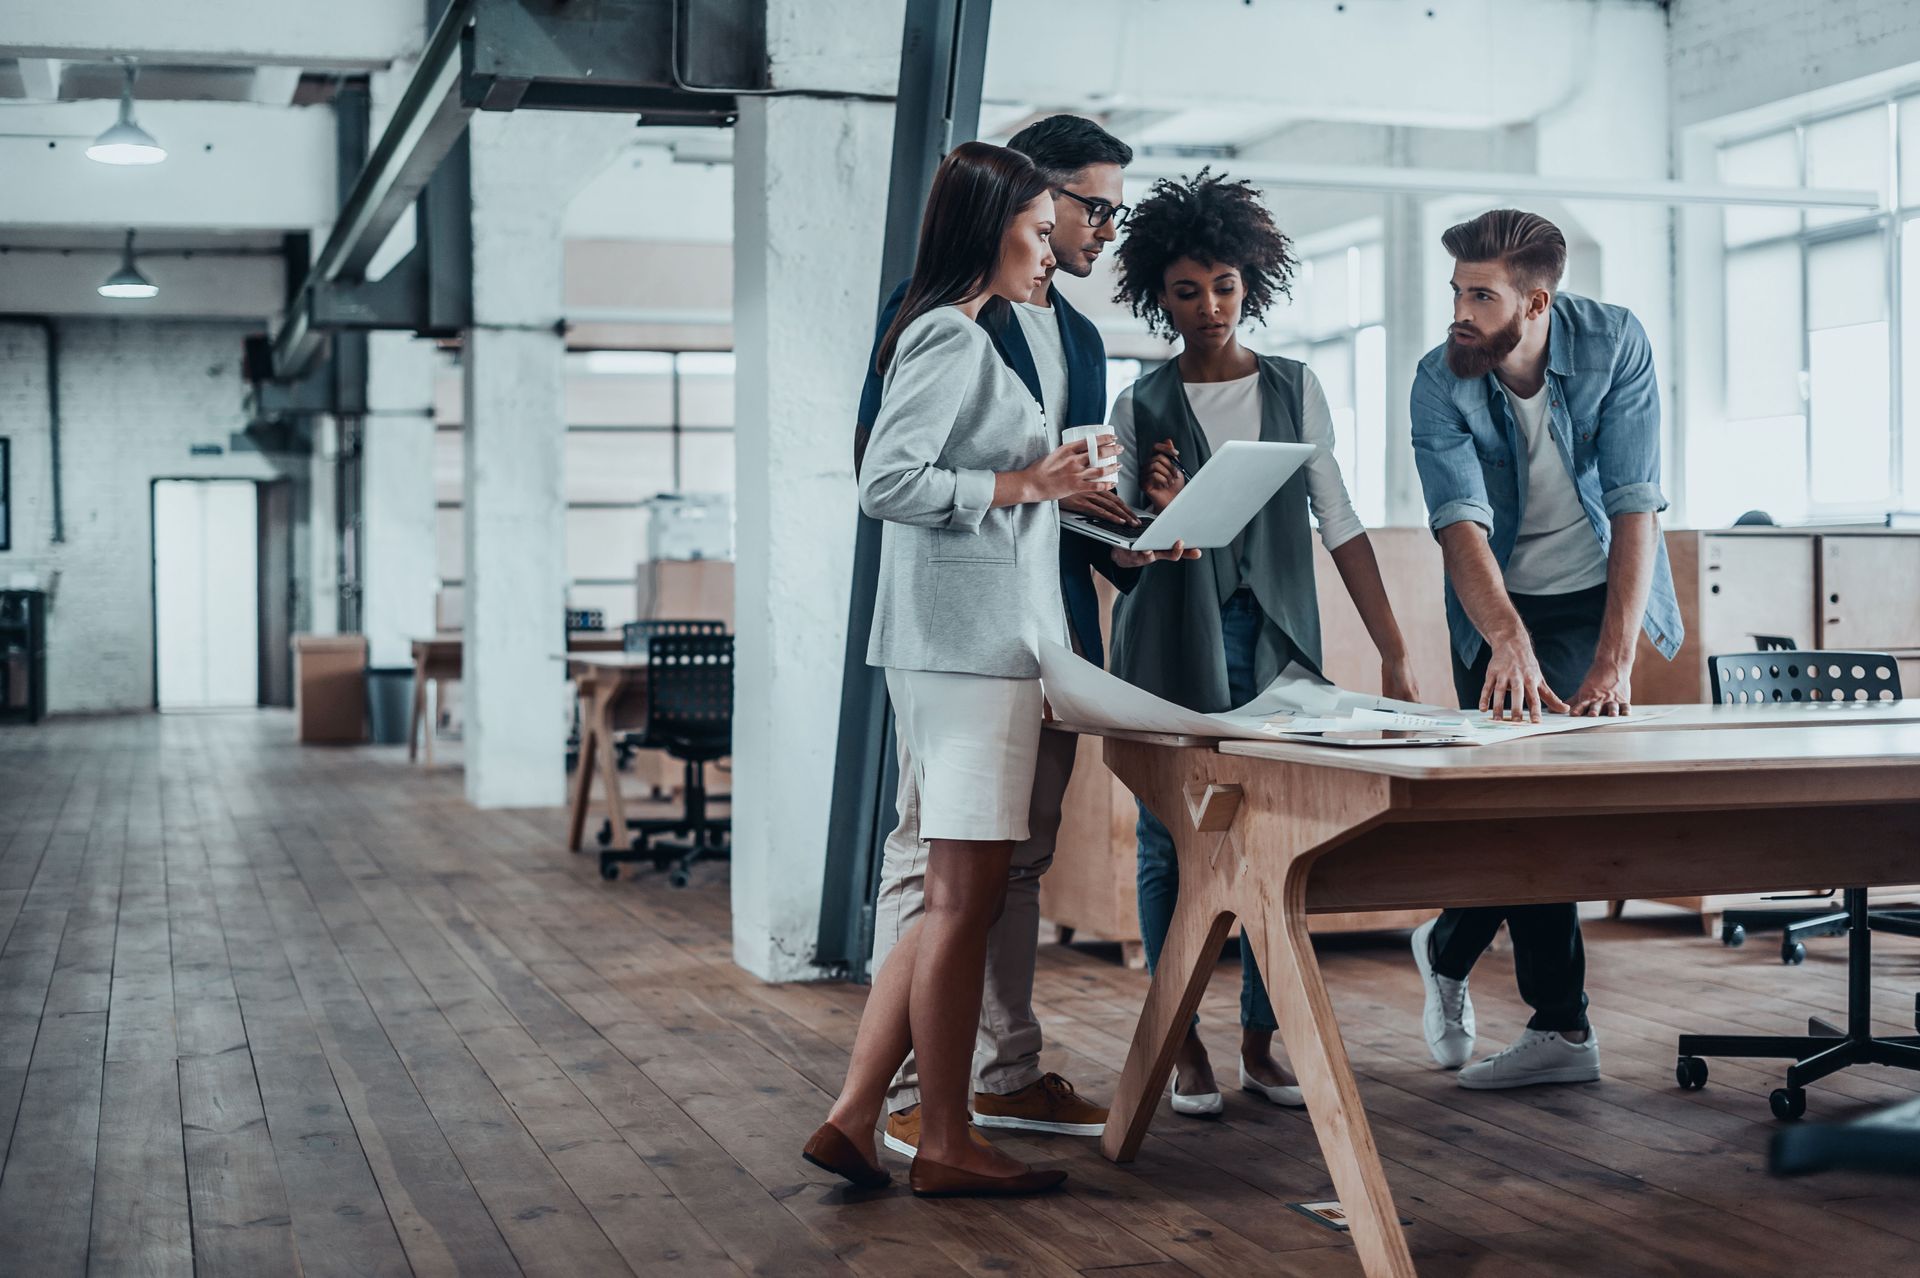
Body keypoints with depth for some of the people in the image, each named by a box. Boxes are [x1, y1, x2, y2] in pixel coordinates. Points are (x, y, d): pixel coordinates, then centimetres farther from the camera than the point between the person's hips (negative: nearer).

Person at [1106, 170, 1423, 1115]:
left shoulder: (1294, 388, 9)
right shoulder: (1143, 406, 4)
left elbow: (1340, 523, 8)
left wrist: (1394, 652, 3)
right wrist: (1161, 515, -18)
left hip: (1276, 643, 2)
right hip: (1173, 645, -1)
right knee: (1171, 846, 0)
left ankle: (1261, 1042, 12)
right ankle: (1184, 1045, 10)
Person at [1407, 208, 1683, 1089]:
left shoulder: (1614, 344, -18)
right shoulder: (1440, 384, -18)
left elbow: (1636, 503, -21)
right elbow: (1460, 520, -30)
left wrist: (1615, 660, -30)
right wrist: (1507, 639, -48)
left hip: (1601, 596, 0)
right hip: (1501, 611, 1)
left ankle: (1447, 949, 12)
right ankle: (1562, 1029, 4)